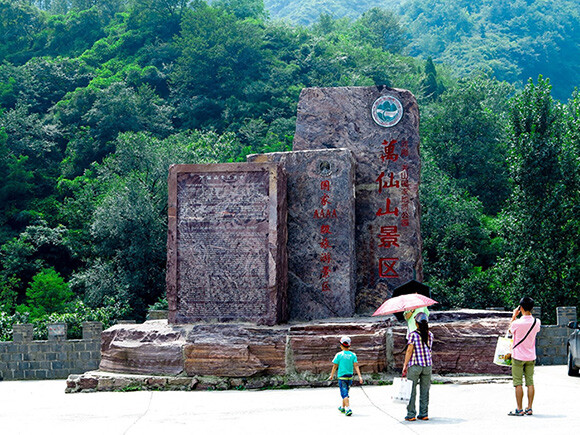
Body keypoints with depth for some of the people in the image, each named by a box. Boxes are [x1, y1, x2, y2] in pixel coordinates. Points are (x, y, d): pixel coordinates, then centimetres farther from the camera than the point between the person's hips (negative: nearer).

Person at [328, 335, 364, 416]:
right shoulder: (353, 355, 1)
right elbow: (356, 366, -8)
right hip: (350, 377, 4)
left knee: (344, 394, -7)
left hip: (342, 377, -4)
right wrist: (359, 376, -11)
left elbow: (335, 366, -3)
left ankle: (348, 409, -22)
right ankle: (343, 407, 36)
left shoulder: (339, 355, -8)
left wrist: (332, 376, 9)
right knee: (346, 393, 21)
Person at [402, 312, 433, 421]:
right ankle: (424, 414, 13)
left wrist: (405, 365, -7)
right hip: (428, 365, 4)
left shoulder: (413, 334, -9)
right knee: (424, 391, 11)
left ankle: (411, 415, 2)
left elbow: (409, 351, -11)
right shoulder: (430, 335, 4)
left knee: (412, 391, 2)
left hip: (415, 366, -4)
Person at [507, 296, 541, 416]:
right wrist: (529, 314, 15)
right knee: (530, 383, 9)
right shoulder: (537, 322, -5)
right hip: (531, 357, 4)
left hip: (518, 357, -4)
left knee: (518, 384, 0)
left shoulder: (517, 323, -17)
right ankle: (529, 408, 10)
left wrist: (514, 316, 9)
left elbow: (510, 330, 5)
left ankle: (519, 409, 1)